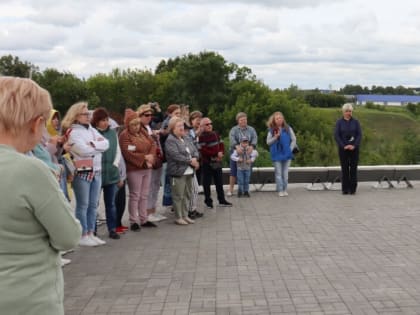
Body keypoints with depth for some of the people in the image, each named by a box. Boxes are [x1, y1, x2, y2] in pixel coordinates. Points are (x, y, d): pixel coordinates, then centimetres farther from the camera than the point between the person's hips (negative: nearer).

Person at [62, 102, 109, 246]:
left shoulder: (92, 129, 16)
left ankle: (91, 234, 18)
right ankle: (82, 236, 5)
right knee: (83, 205, -2)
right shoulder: (72, 132, -7)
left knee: (93, 205, 10)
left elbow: (106, 144, 5)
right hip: (82, 172, -7)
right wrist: (98, 144, -3)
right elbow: (84, 150, -19)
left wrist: (92, 144, -11)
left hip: (96, 171, 7)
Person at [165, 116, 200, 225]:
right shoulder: (170, 140, -10)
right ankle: (178, 217, 7)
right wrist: (190, 161, -15)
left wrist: (195, 159, -8)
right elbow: (176, 155, -21)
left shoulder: (185, 139, 17)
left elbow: (195, 150, 15)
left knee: (187, 195, 13)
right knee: (178, 196, -2)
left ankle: (185, 215, 22)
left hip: (189, 172, 8)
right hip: (178, 172, -8)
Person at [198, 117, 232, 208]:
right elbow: (203, 151, -20)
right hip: (207, 163, -6)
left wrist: (221, 153, -7)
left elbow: (221, 145, 14)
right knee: (207, 183, 3)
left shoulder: (215, 134, 8)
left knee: (219, 182, 13)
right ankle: (208, 201, 13)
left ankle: (222, 200, 22)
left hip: (217, 162, 7)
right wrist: (216, 154, -19)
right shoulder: (201, 137, -13)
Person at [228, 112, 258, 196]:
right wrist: (237, 146, -34)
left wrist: (251, 146, -28)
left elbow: (255, 138, -7)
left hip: (248, 153, 2)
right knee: (233, 171, -1)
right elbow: (232, 138, -15)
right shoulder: (234, 129, 4)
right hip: (235, 152, -2)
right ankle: (231, 189, 7)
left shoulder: (251, 129, 10)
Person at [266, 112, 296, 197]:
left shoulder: (288, 128, 3)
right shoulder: (271, 130, 1)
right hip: (277, 155, -1)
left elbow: (294, 139, 5)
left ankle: (285, 190, 16)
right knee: (278, 173, 0)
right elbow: (268, 142, 0)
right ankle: (280, 190, 6)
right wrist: (275, 137, -16)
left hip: (286, 154, 1)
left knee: (285, 173, 6)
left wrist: (290, 149, -4)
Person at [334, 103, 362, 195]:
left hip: (354, 148, 1)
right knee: (344, 168, 3)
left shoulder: (355, 122, 3)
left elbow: (359, 135, -1)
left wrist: (354, 145, -14)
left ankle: (353, 189, 8)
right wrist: (343, 146, -14)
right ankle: (345, 189, 9)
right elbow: (336, 135, -5)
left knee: (353, 168, 2)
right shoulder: (339, 122, 1)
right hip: (343, 149, 0)